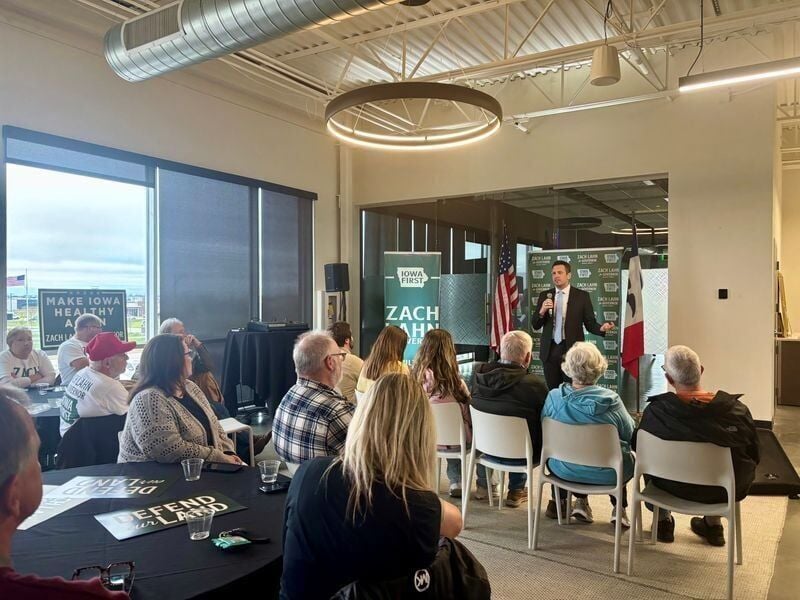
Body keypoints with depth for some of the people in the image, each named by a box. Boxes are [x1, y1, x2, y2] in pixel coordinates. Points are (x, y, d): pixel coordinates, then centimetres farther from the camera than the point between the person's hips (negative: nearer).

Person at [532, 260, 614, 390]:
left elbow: (590, 323, 1)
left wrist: (602, 328, -20)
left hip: (572, 349, -2)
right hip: (549, 350, 3)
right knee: (552, 391, 9)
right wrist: (542, 311, -14)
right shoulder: (544, 295, 7)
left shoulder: (582, 296, 0)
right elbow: (535, 325, 6)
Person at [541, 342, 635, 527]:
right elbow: (631, 434, -4)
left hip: (565, 471, 1)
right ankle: (619, 508, 29)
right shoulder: (611, 400, -19)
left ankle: (580, 501, 29)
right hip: (607, 475, -1)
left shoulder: (553, 397, -14)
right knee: (630, 456, 30)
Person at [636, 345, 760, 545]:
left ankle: (663, 521, 40)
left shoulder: (655, 411, -23)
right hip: (725, 491, 1)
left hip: (675, 490, -1)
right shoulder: (738, 410, -19)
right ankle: (713, 524, 40)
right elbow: (753, 458, -5)